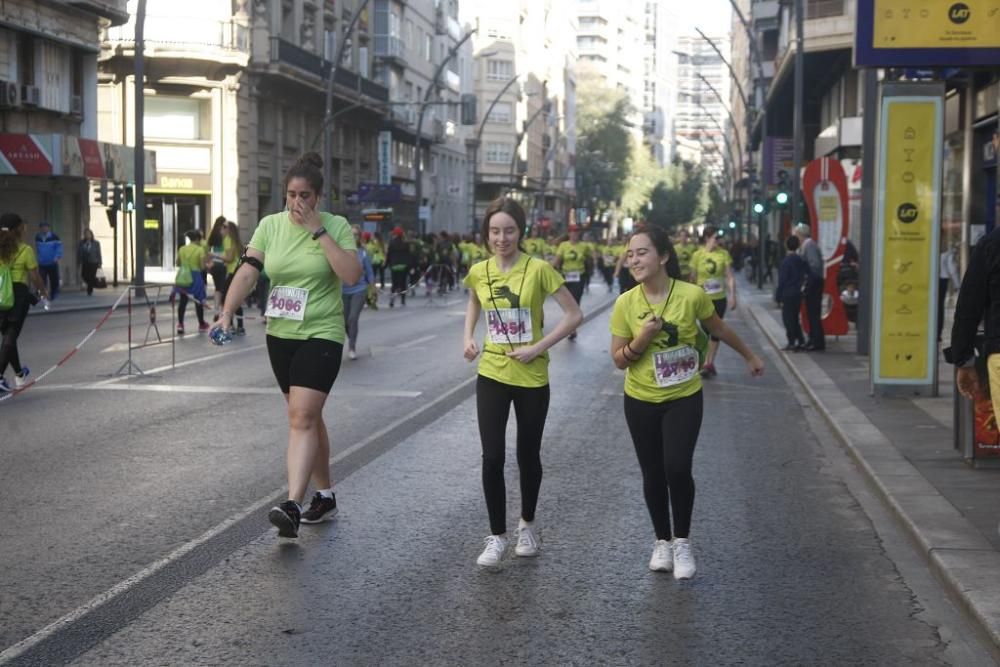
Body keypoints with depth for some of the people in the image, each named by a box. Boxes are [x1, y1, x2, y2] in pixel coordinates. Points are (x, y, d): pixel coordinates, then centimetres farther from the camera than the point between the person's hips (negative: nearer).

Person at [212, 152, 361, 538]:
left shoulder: (336, 226, -7)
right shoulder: (270, 225, 3)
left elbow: (352, 275, -20)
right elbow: (247, 272, -3)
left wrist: (318, 230, -20)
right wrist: (227, 313, -17)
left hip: (321, 334, -5)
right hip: (280, 334, 5)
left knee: (302, 417, -17)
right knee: (306, 416, 13)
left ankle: (292, 506, -23)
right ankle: (325, 495, 26)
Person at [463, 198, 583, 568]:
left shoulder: (538, 269, -13)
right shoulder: (478, 271, -2)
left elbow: (574, 315, -9)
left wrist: (539, 347, -16)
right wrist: (468, 337, 5)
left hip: (531, 377, -2)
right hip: (492, 374, 2)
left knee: (527, 456, 12)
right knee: (492, 457, -3)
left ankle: (527, 524, 33)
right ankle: (497, 536, 9)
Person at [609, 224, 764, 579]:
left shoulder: (692, 295, -15)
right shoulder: (625, 303, -12)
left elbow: (719, 328, 5)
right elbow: (619, 361, -6)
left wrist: (750, 356, 18)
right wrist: (642, 339, -25)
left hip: (684, 398, -2)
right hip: (641, 401, 2)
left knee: (677, 468, -16)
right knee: (653, 474, 8)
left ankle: (682, 542, 6)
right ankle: (662, 541, 29)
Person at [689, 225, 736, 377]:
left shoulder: (723, 254, -4)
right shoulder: (697, 255, -6)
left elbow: (730, 277, -3)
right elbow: (693, 278, 0)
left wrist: (732, 296, -9)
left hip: (720, 298, 2)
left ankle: (710, 363, 20)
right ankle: (705, 363, 5)